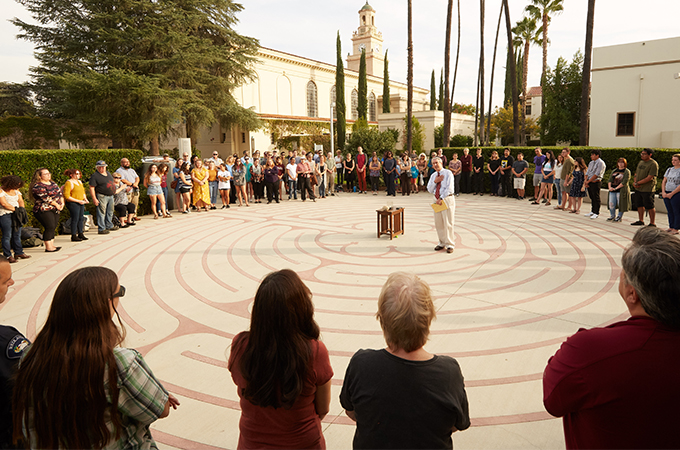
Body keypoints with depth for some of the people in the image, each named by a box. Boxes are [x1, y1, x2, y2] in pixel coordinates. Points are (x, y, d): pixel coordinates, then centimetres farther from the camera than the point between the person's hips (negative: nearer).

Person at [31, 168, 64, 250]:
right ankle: (48, 247, -5)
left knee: (53, 227, 8)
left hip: (55, 210, 8)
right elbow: (46, 198, -18)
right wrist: (56, 205, -12)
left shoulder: (53, 183, 14)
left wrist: (62, 203, 0)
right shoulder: (38, 186, -12)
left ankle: (51, 245, 15)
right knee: (50, 227, -11)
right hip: (44, 210, -8)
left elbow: (60, 193, 15)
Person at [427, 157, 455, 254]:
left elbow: (449, 188, -13)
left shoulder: (448, 173, -4)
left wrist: (441, 198, -19)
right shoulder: (433, 175, 14)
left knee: (448, 223, -5)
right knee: (438, 223, 8)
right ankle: (442, 243, 20)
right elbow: (429, 190, 12)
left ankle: (450, 245, 3)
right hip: (437, 200, 6)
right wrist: (435, 181, -5)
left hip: (447, 199, -6)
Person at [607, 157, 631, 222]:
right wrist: (610, 187, -7)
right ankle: (612, 216, 17)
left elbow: (625, 182, -10)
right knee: (611, 204, 2)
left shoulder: (627, 171, 0)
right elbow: (610, 180, 12)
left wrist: (616, 188, -17)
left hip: (621, 190, -5)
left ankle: (619, 217, 8)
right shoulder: (614, 171, 19)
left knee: (621, 204, -3)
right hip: (612, 190, 5)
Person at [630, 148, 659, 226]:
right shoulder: (640, 163, 14)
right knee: (639, 205, 14)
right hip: (638, 189, 8)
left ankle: (652, 223, 6)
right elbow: (636, 174, 18)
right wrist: (634, 182, -1)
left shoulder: (653, 164, -12)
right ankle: (641, 221, 26)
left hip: (647, 190, -8)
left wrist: (638, 183, -14)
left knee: (650, 207, -2)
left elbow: (649, 178, -18)